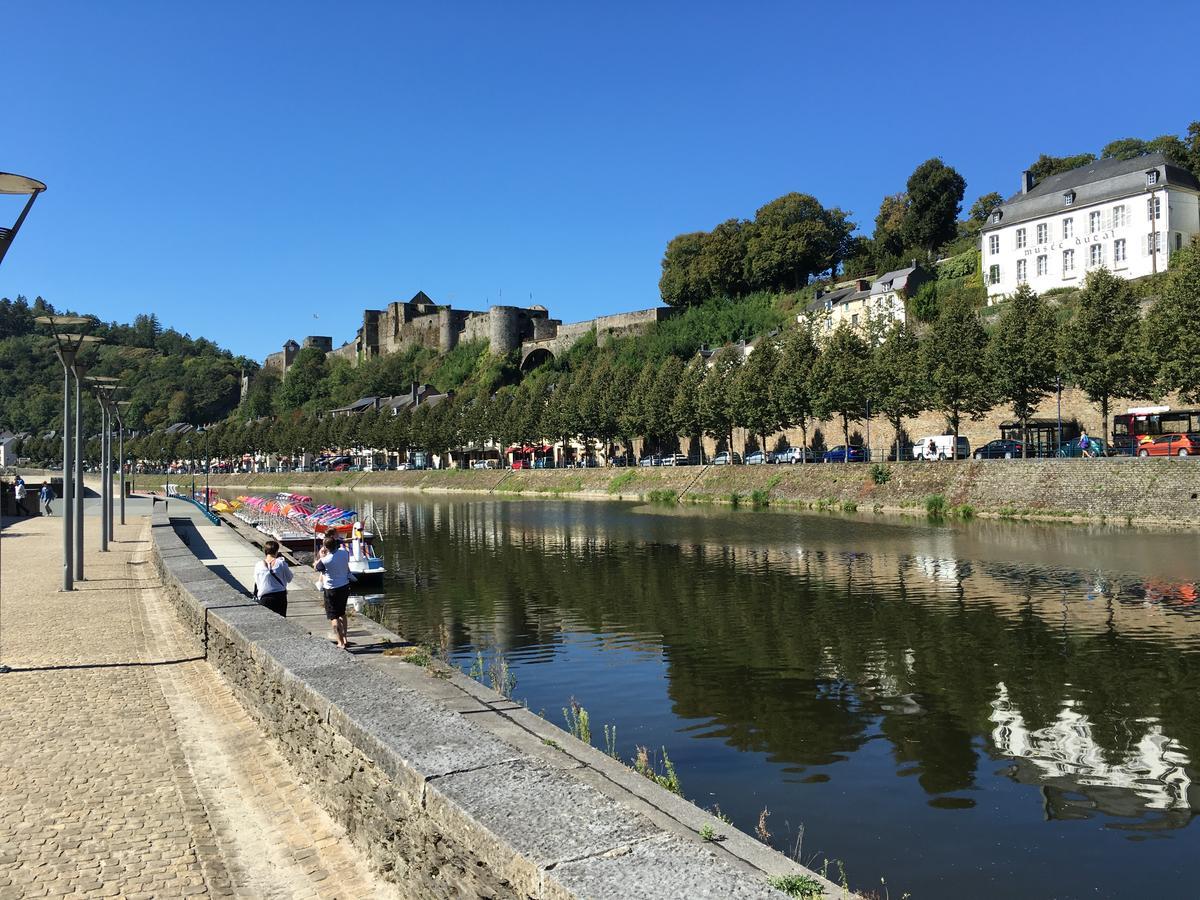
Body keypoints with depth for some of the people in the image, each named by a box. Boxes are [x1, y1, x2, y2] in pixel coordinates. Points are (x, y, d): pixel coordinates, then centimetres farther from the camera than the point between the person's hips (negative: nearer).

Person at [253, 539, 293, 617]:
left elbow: (257, 582, 5)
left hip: (264, 598, 0)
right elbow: (289, 579, 3)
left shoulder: (258, 565, -5)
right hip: (280, 596, 0)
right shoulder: (281, 563, -8)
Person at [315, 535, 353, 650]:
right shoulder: (344, 552, -9)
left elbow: (317, 568, -4)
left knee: (334, 617, 2)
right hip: (345, 587, 6)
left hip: (331, 589, -6)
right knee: (342, 613, 23)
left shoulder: (325, 560, -24)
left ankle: (341, 642, 0)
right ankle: (343, 638, 32)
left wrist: (321, 556, 3)